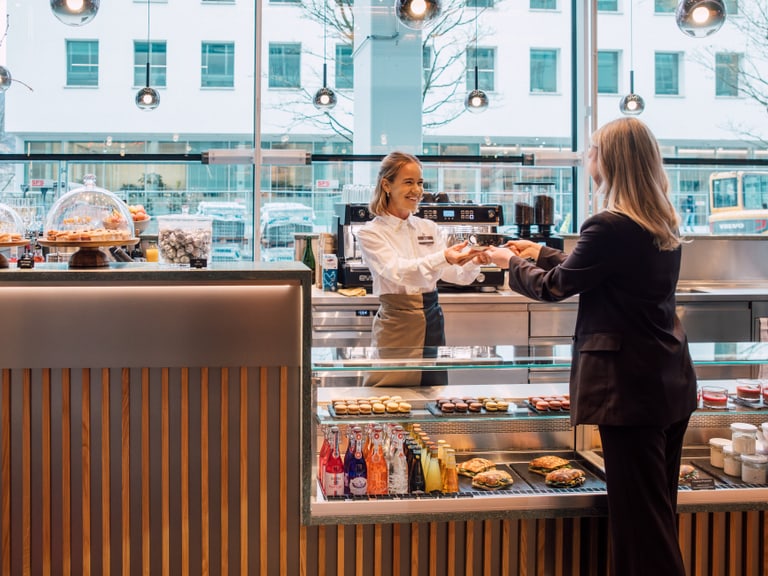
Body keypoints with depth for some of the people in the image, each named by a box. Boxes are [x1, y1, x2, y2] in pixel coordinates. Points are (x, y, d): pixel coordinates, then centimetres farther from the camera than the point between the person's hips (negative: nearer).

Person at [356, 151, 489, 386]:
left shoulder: (428, 228, 11)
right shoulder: (370, 233, -5)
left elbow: (456, 275, 4)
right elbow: (396, 271, -24)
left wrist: (474, 261, -19)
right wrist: (443, 258, -39)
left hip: (432, 322, 5)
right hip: (397, 326, -5)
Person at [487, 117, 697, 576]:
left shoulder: (610, 227, -18)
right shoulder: (664, 225, 9)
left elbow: (555, 286, -6)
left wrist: (512, 263, 12)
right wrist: (539, 252, 27)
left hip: (630, 384, -9)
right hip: (672, 382, 9)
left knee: (638, 517, 1)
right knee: (660, 512, 18)